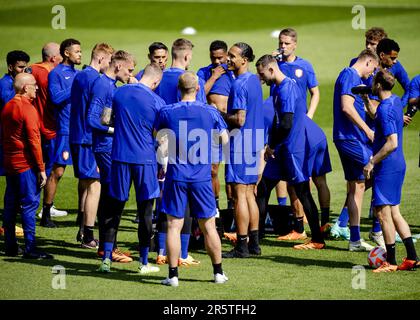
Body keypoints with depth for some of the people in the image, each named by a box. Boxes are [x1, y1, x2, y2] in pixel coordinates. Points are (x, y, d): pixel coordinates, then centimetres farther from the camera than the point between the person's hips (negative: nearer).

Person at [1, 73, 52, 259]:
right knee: (29, 204, -6)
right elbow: (33, 140, -17)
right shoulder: (27, 109, -14)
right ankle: (30, 249, -7)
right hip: (26, 165, -8)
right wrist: (41, 169, -14)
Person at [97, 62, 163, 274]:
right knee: (145, 211, 7)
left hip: (120, 157, 2)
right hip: (145, 161, -2)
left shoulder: (118, 93, 2)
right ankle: (144, 262, 11)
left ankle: (106, 259, 5)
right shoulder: (156, 102, -8)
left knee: (113, 209, 9)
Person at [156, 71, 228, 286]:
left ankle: (173, 275, 0)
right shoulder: (210, 112, -2)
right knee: (208, 226, 10)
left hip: (176, 175, -1)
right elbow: (225, 140, 8)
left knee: (174, 226, 2)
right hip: (202, 177, 1)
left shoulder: (167, 112, -3)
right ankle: (218, 272, 18)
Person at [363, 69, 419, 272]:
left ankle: (390, 262, 3)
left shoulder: (385, 109, -19)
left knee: (383, 212, -2)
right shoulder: (395, 101, 10)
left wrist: (372, 162, -20)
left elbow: (392, 143, -25)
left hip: (387, 166, -10)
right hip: (398, 165, 10)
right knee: (393, 212, 14)